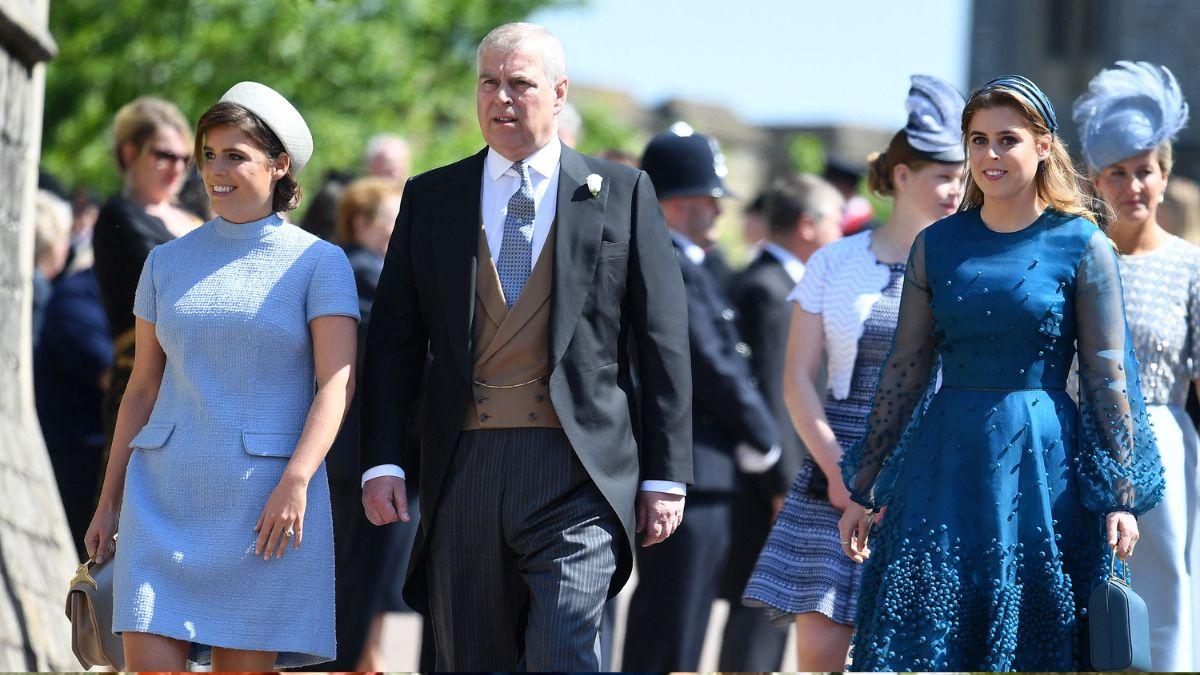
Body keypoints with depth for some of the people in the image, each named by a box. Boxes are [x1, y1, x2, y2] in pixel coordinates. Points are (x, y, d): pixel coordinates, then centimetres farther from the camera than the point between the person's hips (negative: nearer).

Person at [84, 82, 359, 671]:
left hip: (267, 500, -3)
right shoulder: (168, 263, 11)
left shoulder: (319, 263, 1)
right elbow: (141, 389, 15)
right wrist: (109, 501, 10)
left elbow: (336, 384, -7)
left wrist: (295, 482, -20)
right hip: (166, 497, 3)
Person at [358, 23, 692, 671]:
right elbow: (393, 342, 10)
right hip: (463, 468, 3)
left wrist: (666, 474, 0)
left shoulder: (622, 194, 7)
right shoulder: (430, 199, 12)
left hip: (577, 471, -3)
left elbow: (662, 342, 5)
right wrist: (382, 461, -2)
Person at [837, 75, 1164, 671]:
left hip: (1044, 469, -3)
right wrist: (863, 489, 8)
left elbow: (1108, 378, -2)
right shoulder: (936, 246, 8)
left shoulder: (1082, 248, 0)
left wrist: (1121, 495, -8)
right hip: (945, 465, 3)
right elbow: (904, 372, 10)